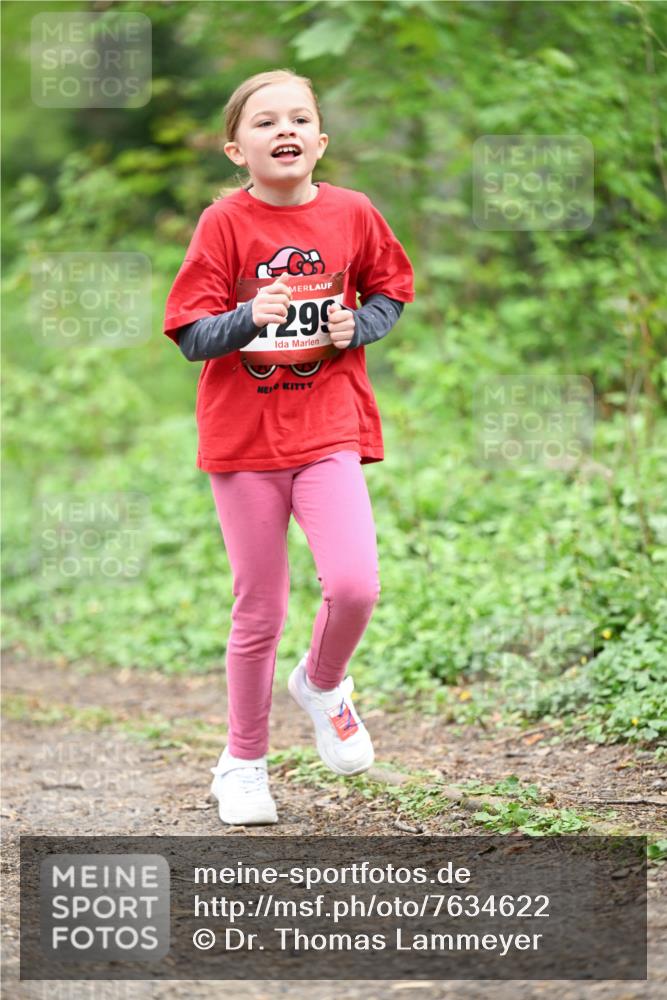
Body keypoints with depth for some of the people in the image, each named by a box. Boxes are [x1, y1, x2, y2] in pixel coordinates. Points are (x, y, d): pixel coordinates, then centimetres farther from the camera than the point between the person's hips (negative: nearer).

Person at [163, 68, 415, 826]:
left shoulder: (351, 214, 0)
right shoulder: (224, 223, -6)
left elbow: (390, 292, 15)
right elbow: (191, 335, -8)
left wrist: (356, 326, -6)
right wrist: (250, 318, -27)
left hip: (329, 429, 1)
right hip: (242, 436, -1)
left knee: (354, 585, -18)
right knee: (259, 611, 5)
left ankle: (322, 684, 16)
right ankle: (243, 763, 25)